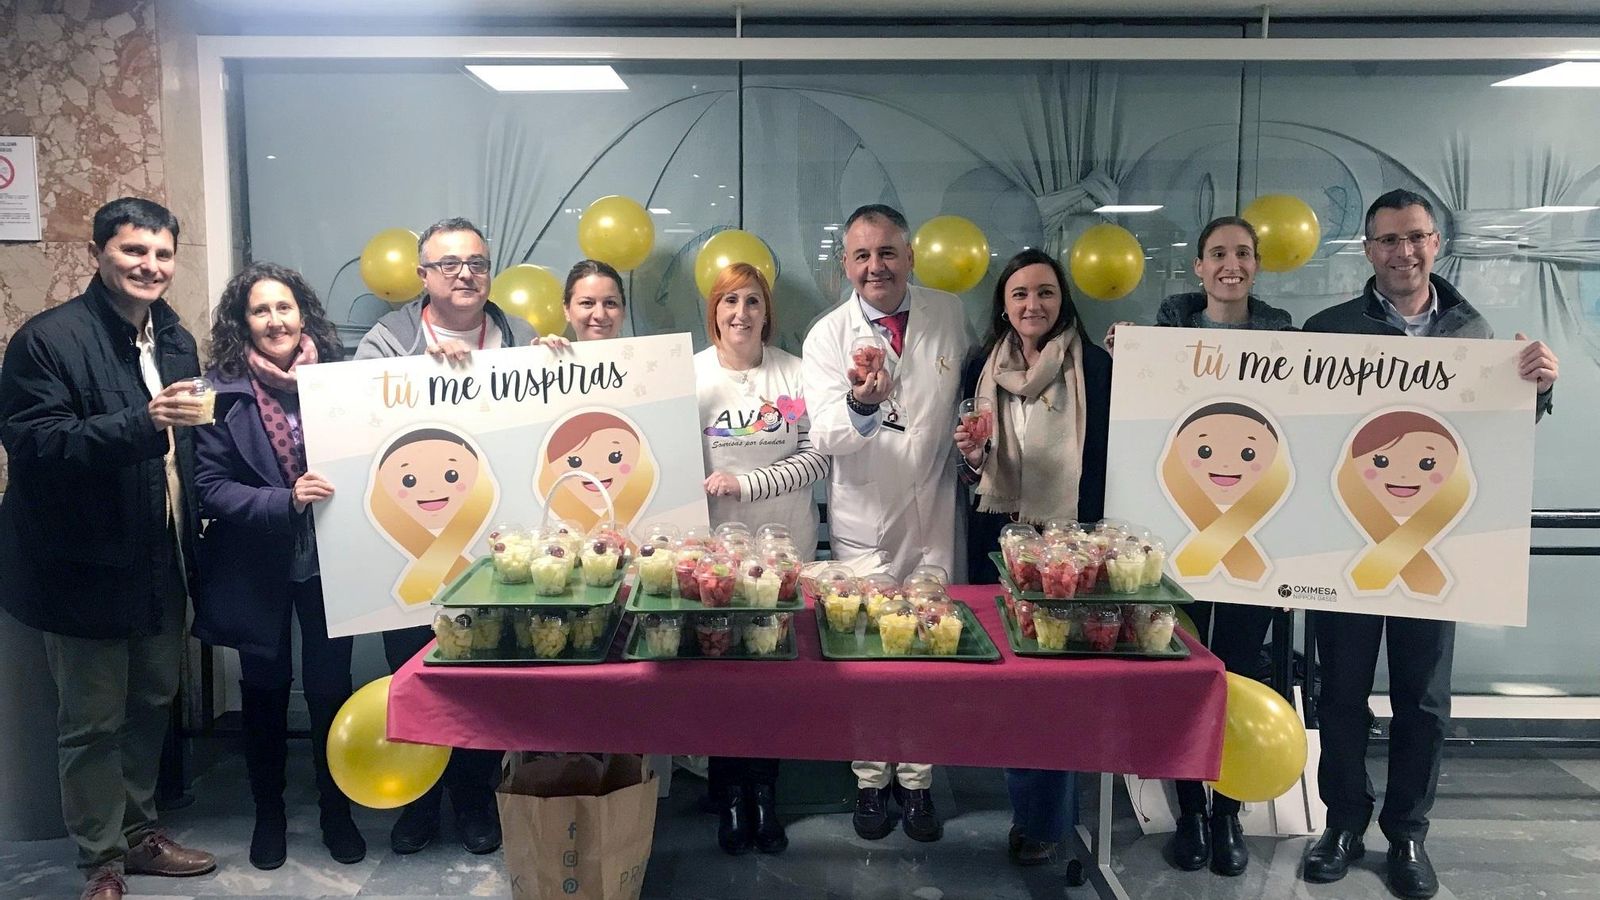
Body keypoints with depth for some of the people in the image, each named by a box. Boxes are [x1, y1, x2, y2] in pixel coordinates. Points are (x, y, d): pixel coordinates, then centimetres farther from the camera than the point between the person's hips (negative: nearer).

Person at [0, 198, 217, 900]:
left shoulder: (175, 339, 9)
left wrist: (192, 533, 9)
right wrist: (141, 424, -35)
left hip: (161, 561, 7)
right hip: (86, 568, -6)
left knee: (153, 704, 17)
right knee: (93, 722, 6)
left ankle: (138, 831, 36)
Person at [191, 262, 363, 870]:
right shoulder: (223, 392, -8)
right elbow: (212, 488, -11)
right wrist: (286, 501, -25)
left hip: (328, 563, 1)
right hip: (257, 569, -1)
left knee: (330, 686, 8)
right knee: (265, 690, 14)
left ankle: (336, 809, 28)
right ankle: (268, 812, 34)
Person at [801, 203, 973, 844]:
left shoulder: (949, 315, 1)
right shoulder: (827, 336, -5)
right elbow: (826, 437, -16)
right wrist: (860, 406, -38)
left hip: (935, 516, 1)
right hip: (862, 523, -1)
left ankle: (917, 781, 25)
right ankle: (870, 781, 25)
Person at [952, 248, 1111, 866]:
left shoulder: (1093, 365, -4)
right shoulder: (981, 367, 8)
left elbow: (1103, 460, -5)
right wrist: (971, 459, -8)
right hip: (995, 535, 4)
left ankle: (1044, 818, 16)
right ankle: (1025, 803, 27)